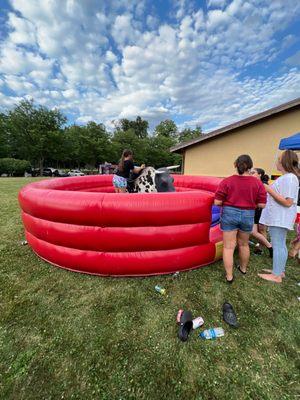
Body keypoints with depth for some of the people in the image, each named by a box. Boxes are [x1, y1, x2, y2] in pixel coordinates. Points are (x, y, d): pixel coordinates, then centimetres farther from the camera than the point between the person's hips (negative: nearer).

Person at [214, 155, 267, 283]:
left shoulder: (227, 181, -10)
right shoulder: (258, 183, -4)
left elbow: (217, 202, -11)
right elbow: (262, 205, -4)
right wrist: (250, 201, 15)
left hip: (229, 214, -3)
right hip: (248, 216, 3)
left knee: (228, 247, 7)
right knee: (244, 244, 23)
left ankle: (229, 276, 15)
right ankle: (243, 268, 45)